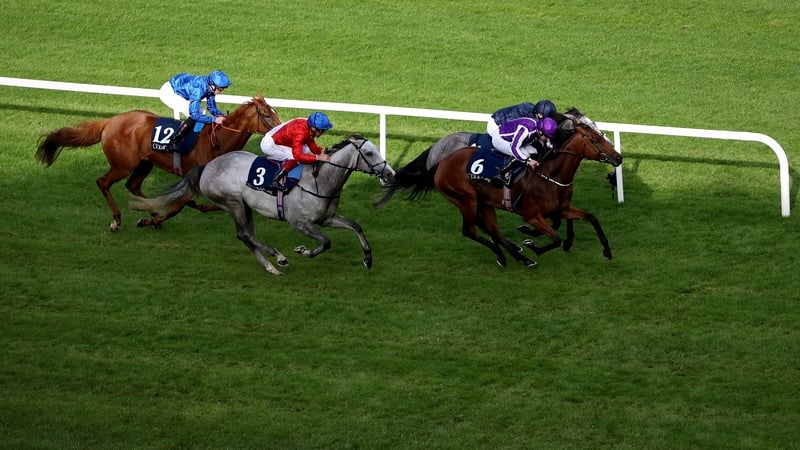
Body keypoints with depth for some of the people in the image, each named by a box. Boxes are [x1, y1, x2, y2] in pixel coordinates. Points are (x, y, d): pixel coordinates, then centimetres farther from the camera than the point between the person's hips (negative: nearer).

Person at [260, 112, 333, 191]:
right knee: (295, 157, -23)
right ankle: (275, 181, -24)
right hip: (269, 145, -10)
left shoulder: (310, 129, -5)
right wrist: (318, 157, -38)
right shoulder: (300, 132, -33)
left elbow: (313, 148, 6)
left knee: (305, 150, 6)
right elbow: (298, 156, -38)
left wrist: (322, 150, -13)